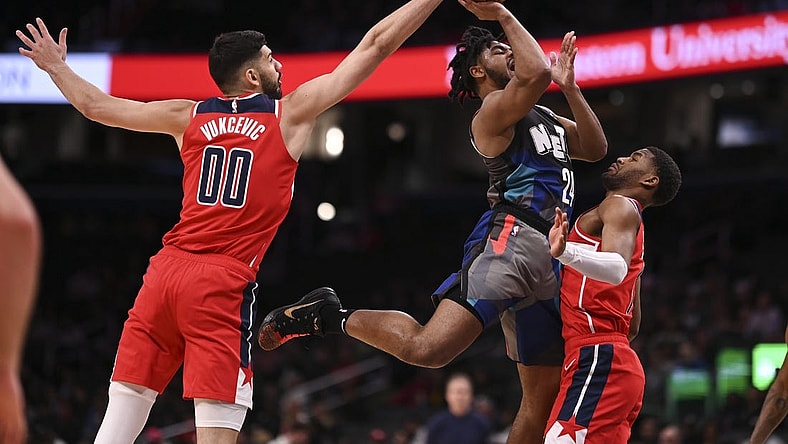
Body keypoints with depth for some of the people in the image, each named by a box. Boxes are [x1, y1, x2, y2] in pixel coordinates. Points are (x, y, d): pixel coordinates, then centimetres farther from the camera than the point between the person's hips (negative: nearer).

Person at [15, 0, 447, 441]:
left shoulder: (190, 117, 14)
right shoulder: (292, 114, 5)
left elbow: (96, 105, 22)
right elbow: (376, 44, 7)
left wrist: (56, 66, 39)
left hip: (165, 272, 5)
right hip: (225, 285, -5)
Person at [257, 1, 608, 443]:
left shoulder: (543, 116, 27)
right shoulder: (494, 111, -2)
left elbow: (596, 149, 24)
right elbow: (536, 73, -21)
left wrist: (569, 87, 15)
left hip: (548, 256, 9)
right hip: (510, 239, -9)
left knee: (544, 394, 8)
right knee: (426, 348, -27)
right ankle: (332, 316, -5)